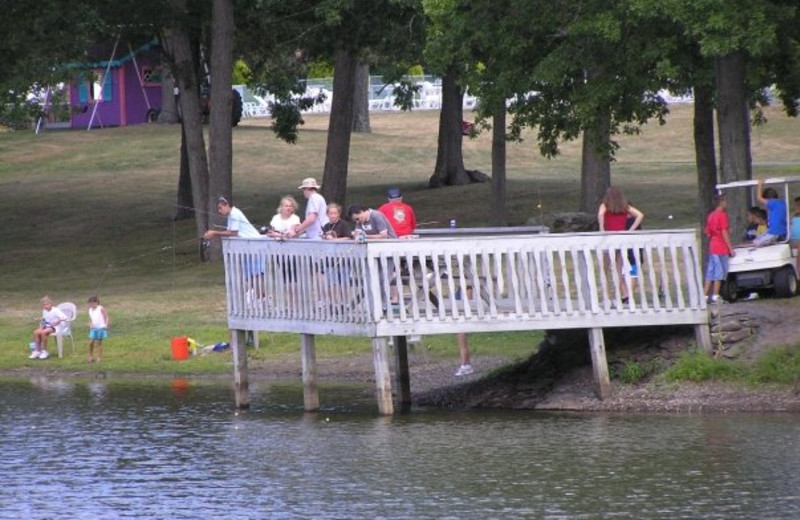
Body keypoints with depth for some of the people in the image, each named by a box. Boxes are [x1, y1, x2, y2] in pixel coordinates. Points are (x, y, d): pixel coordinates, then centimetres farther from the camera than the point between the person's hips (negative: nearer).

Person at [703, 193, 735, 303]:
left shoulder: (711, 216, 13)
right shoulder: (722, 215, -11)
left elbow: (708, 232, 15)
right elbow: (725, 233, -15)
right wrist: (730, 248, -12)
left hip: (712, 247, 8)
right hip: (721, 248, -8)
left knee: (710, 272, 9)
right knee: (719, 271, -4)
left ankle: (705, 295, 7)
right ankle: (715, 296, -4)